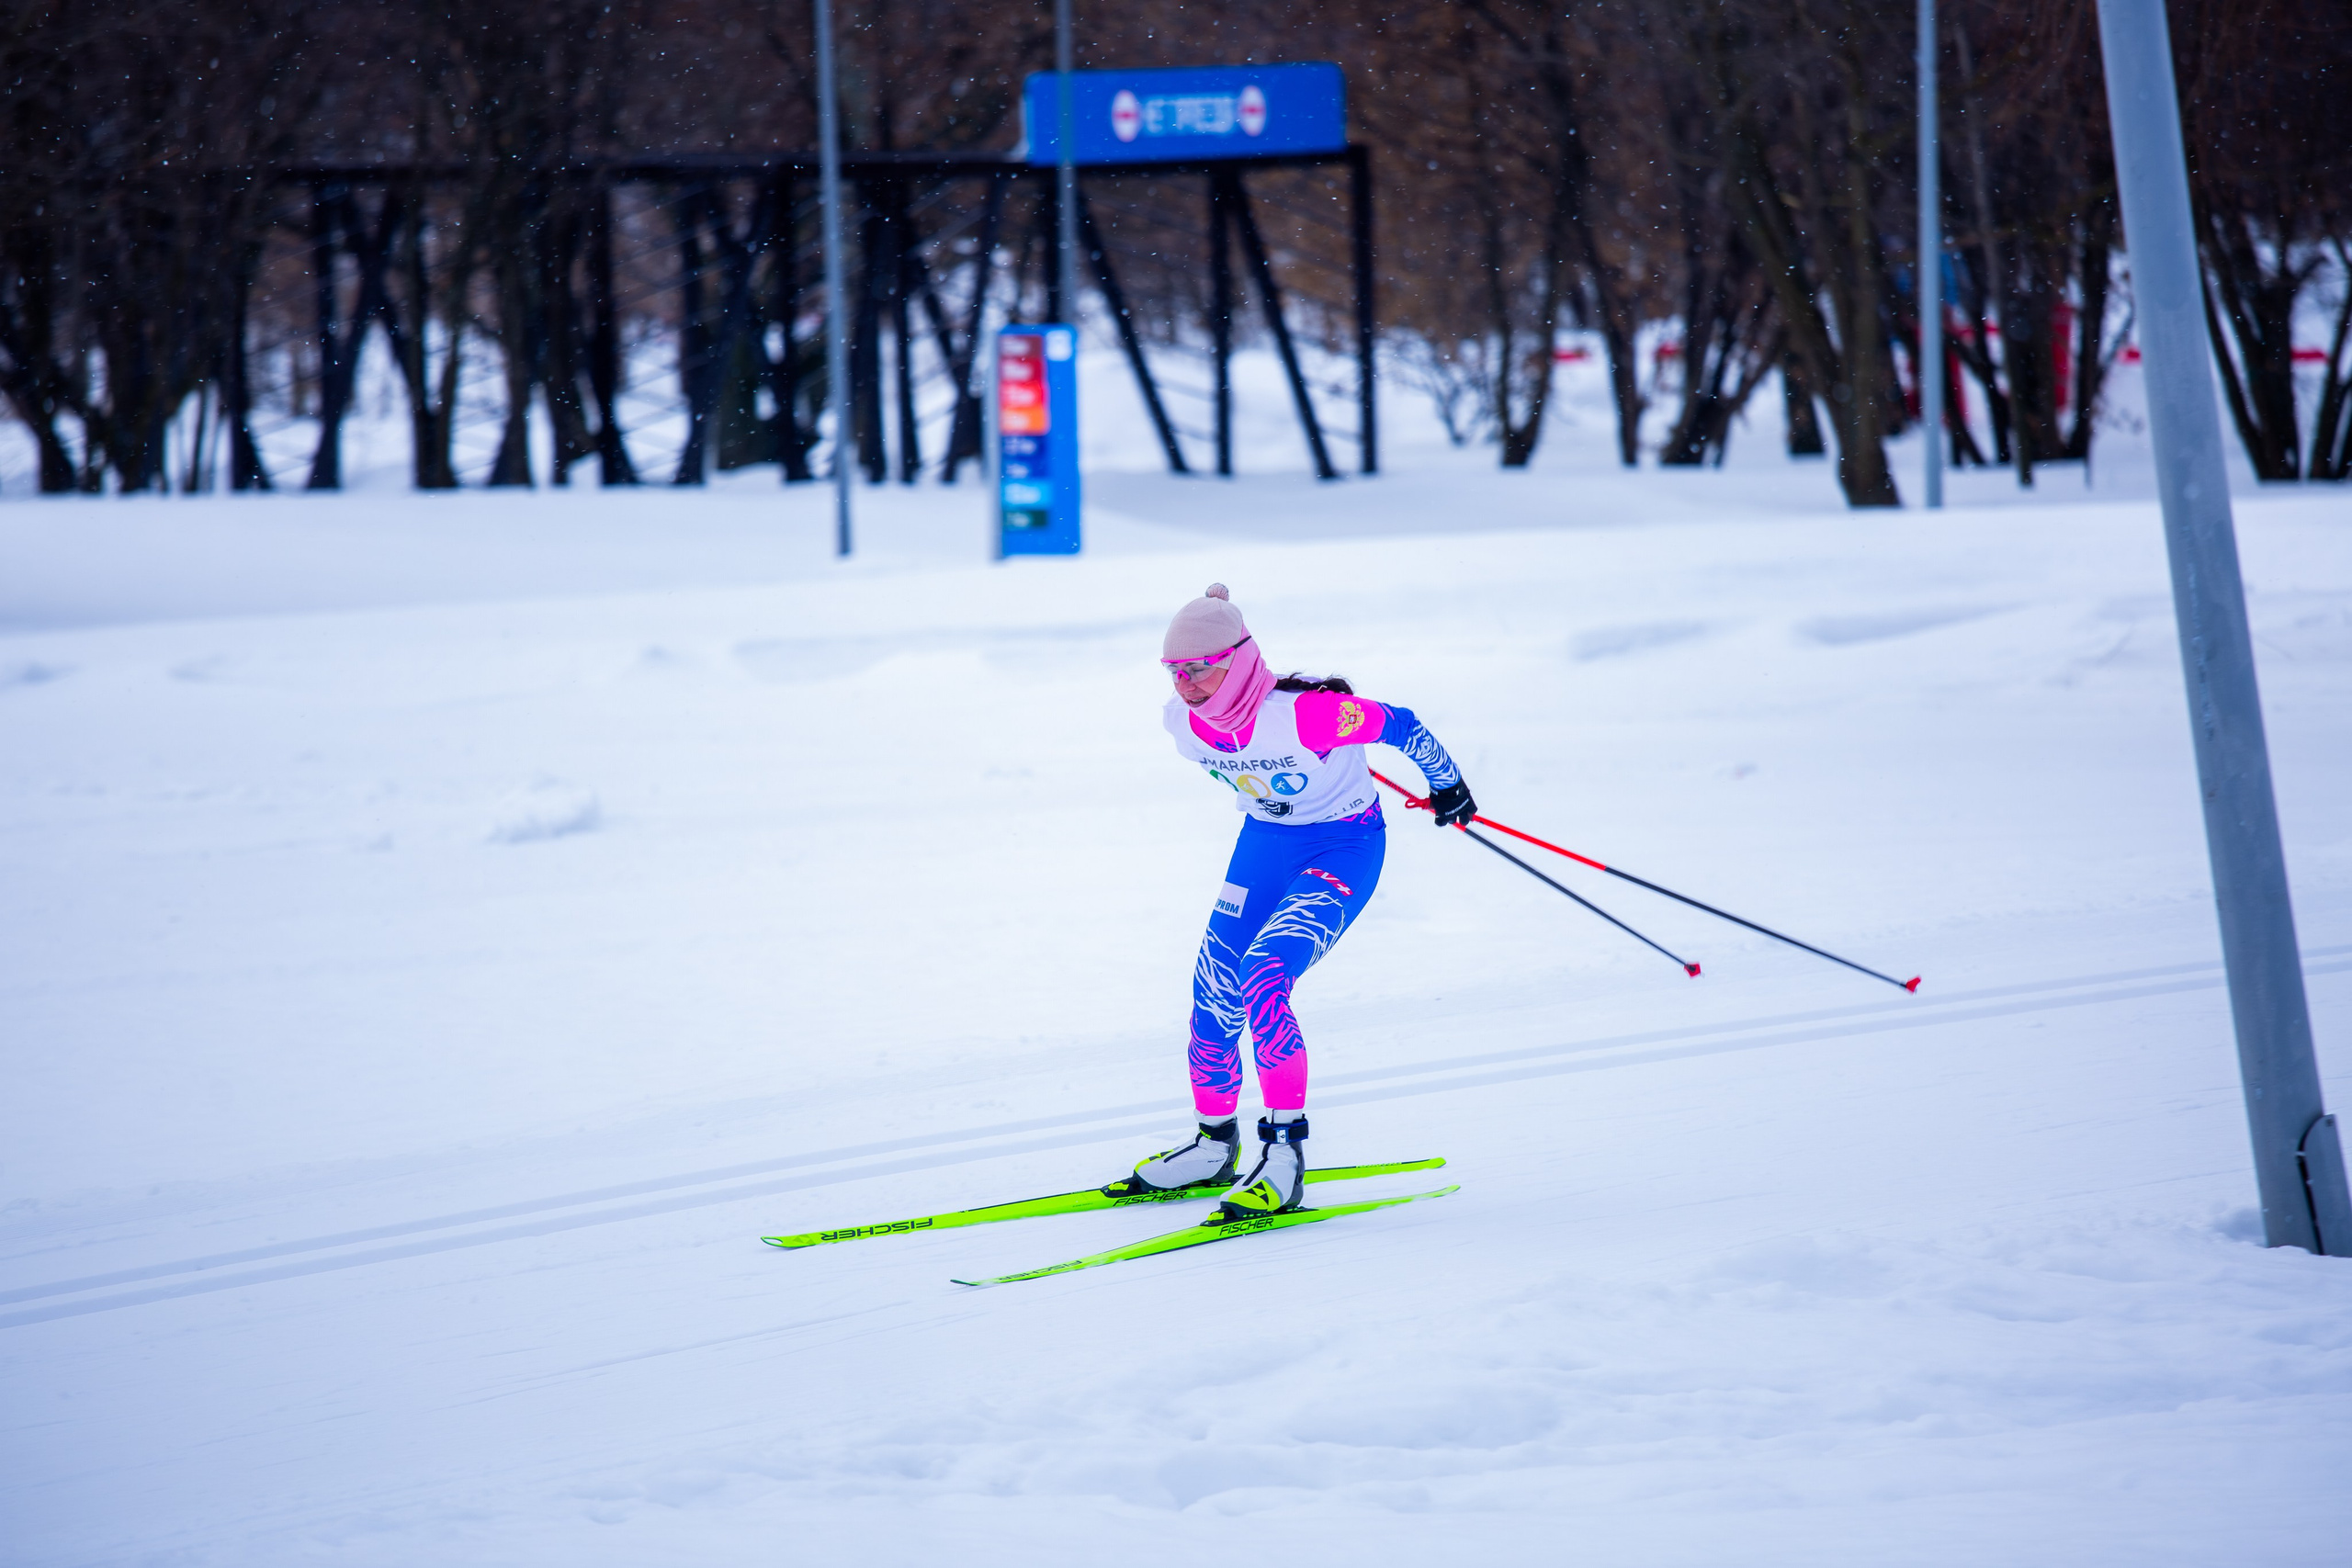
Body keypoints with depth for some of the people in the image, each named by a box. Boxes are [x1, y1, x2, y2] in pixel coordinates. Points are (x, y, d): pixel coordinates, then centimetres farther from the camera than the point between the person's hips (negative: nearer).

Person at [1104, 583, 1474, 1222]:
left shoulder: (1305, 714, -33)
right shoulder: (1185, 722, -12)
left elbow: (1399, 725, -20)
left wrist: (1446, 784, -4)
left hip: (1344, 850, -7)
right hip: (1264, 842, 7)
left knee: (1262, 983, -25)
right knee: (1214, 994, 4)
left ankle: (1284, 1156, -20)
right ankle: (1215, 1145, 27)